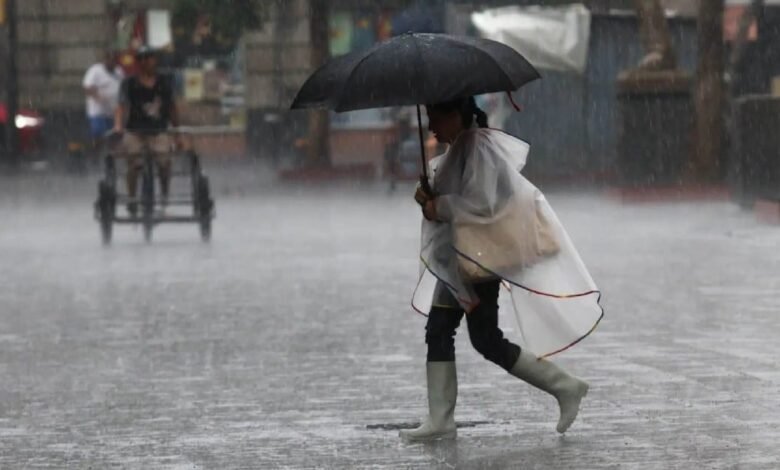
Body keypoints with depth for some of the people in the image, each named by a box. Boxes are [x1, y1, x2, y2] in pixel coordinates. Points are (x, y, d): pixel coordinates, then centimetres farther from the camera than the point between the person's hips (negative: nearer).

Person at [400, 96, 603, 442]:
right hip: (459, 256, 10)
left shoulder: (478, 147, -18)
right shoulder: (459, 149, 12)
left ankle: (564, 387, 2)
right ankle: (440, 421, 8)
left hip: (483, 255, -10)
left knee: (486, 340, -7)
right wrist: (430, 198, -2)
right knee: (438, 330, 6)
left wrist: (440, 206, -16)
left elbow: (482, 203, -26)